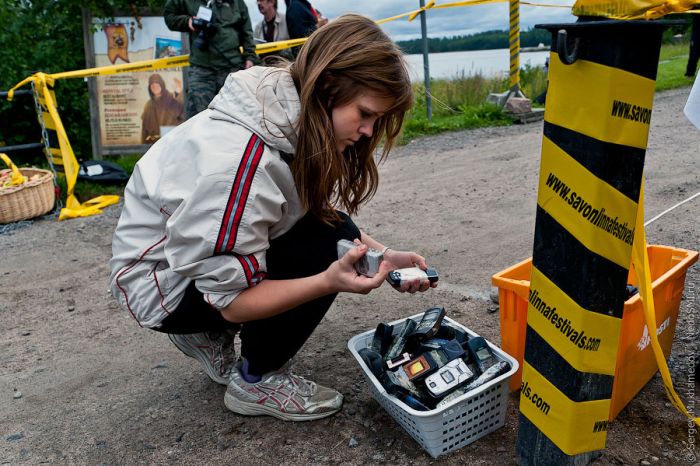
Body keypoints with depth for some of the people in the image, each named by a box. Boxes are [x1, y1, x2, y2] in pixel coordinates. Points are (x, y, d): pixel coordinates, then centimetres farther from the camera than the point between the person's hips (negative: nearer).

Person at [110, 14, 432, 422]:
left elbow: (324, 215, 1)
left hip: (206, 251, 9)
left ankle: (210, 335, 10)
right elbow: (230, 299, -26)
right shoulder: (236, 159, -34)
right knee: (327, 246, -23)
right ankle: (256, 382, -2)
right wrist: (329, 282, -37)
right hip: (162, 285, -8)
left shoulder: (295, 118, -9)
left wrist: (383, 255, -12)